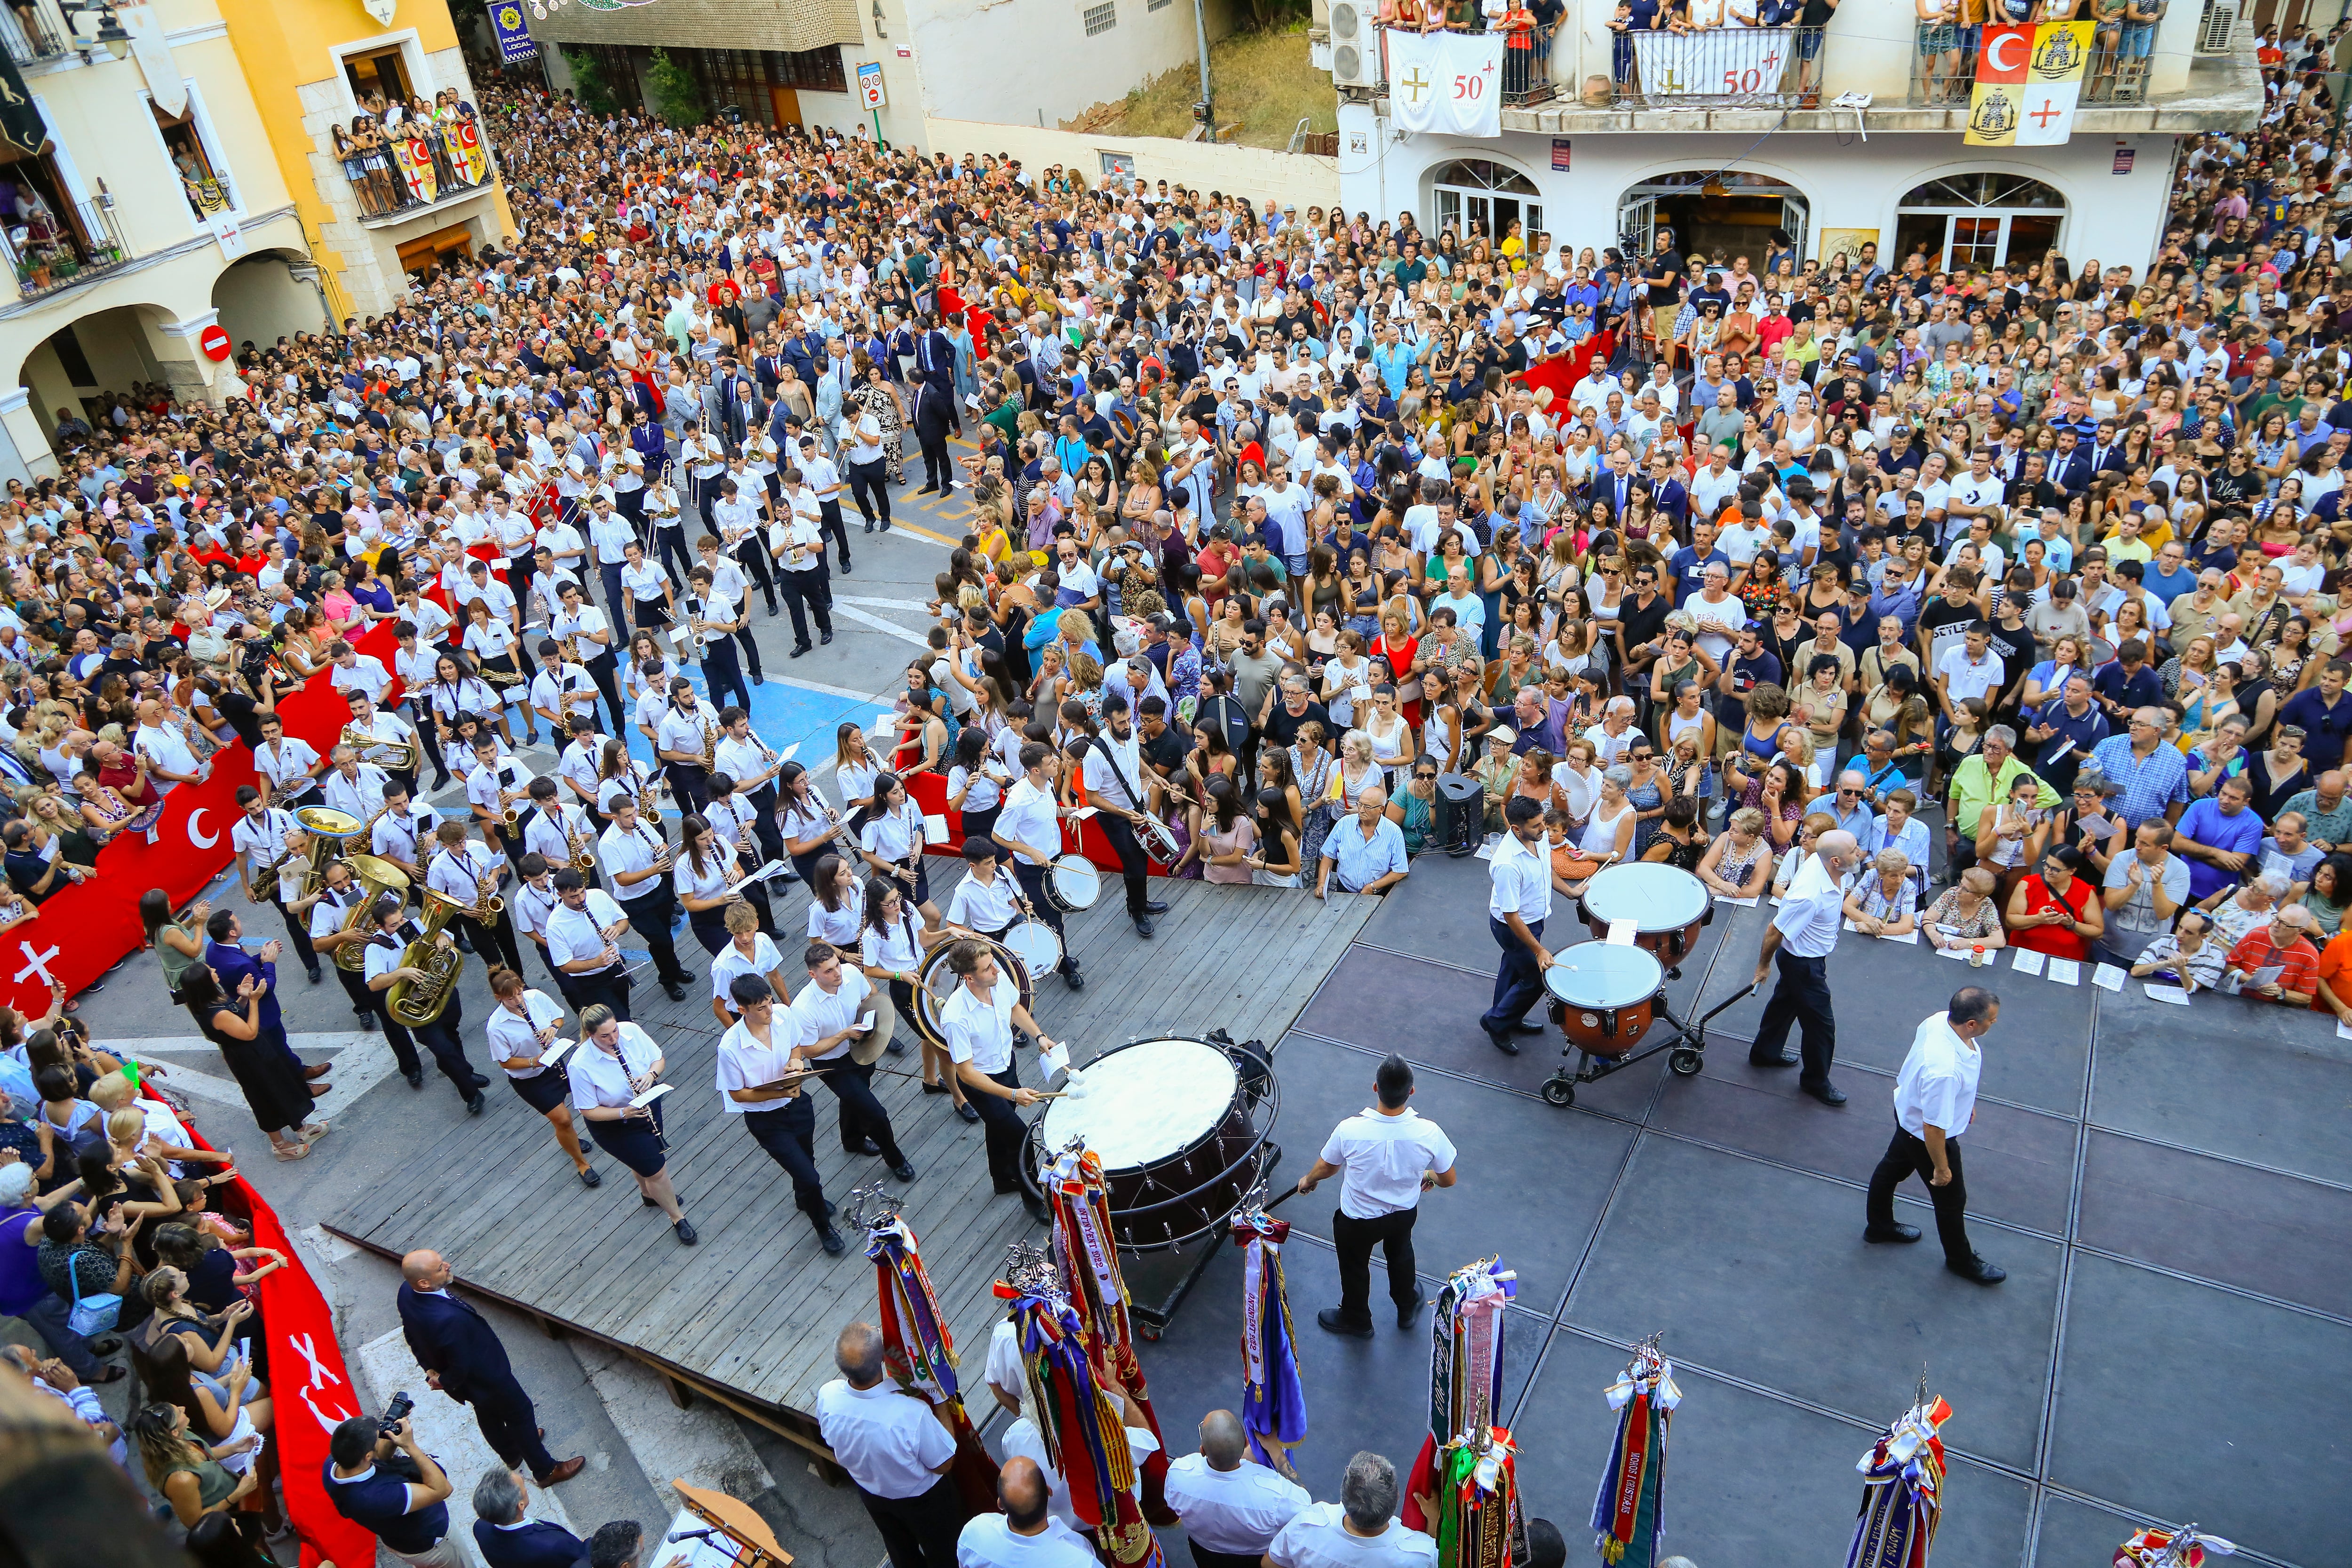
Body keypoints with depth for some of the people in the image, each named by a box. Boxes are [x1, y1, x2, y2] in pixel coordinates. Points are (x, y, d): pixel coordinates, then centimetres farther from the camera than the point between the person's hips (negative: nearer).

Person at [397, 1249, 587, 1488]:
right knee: (520, 1412, 18)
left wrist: (429, 1366, 11)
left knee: (487, 1412, 33)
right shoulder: (450, 1318, -46)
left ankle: (511, 1454, 59)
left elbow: (411, 1334, -1)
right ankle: (546, 1470, 39)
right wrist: (445, 1382, -9)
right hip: (485, 1376, -8)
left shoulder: (406, 1292, -21)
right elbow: (460, 1365, -30)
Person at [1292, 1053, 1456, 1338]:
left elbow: (1327, 1167, -13)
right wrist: (1430, 1175, 11)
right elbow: (1450, 1180, -13)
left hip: (1357, 1221, -2)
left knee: (1355, 1268, 28)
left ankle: (1356, 1320, 55)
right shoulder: (1429, 1133, -31)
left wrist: (1308, 1180, 10)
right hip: (1405, 1214, 2)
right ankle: (1407, 1308, 61)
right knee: (1400, 1255, 34)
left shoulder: (1350, 1130, -35)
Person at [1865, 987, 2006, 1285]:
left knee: (1892, 1167, 30)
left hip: (1908, 1111, 8)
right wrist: (1941, 1168, -16)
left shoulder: (1941, 1019, -22)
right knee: (1951, 1198, 19)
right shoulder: (1945, 1072, -46)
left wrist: (1964, 1100, 17)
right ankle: (1961, 1260, 47)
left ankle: (1880, 1225, 57)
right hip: (1927, 1138, -8)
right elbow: (1934, 1128, -33)